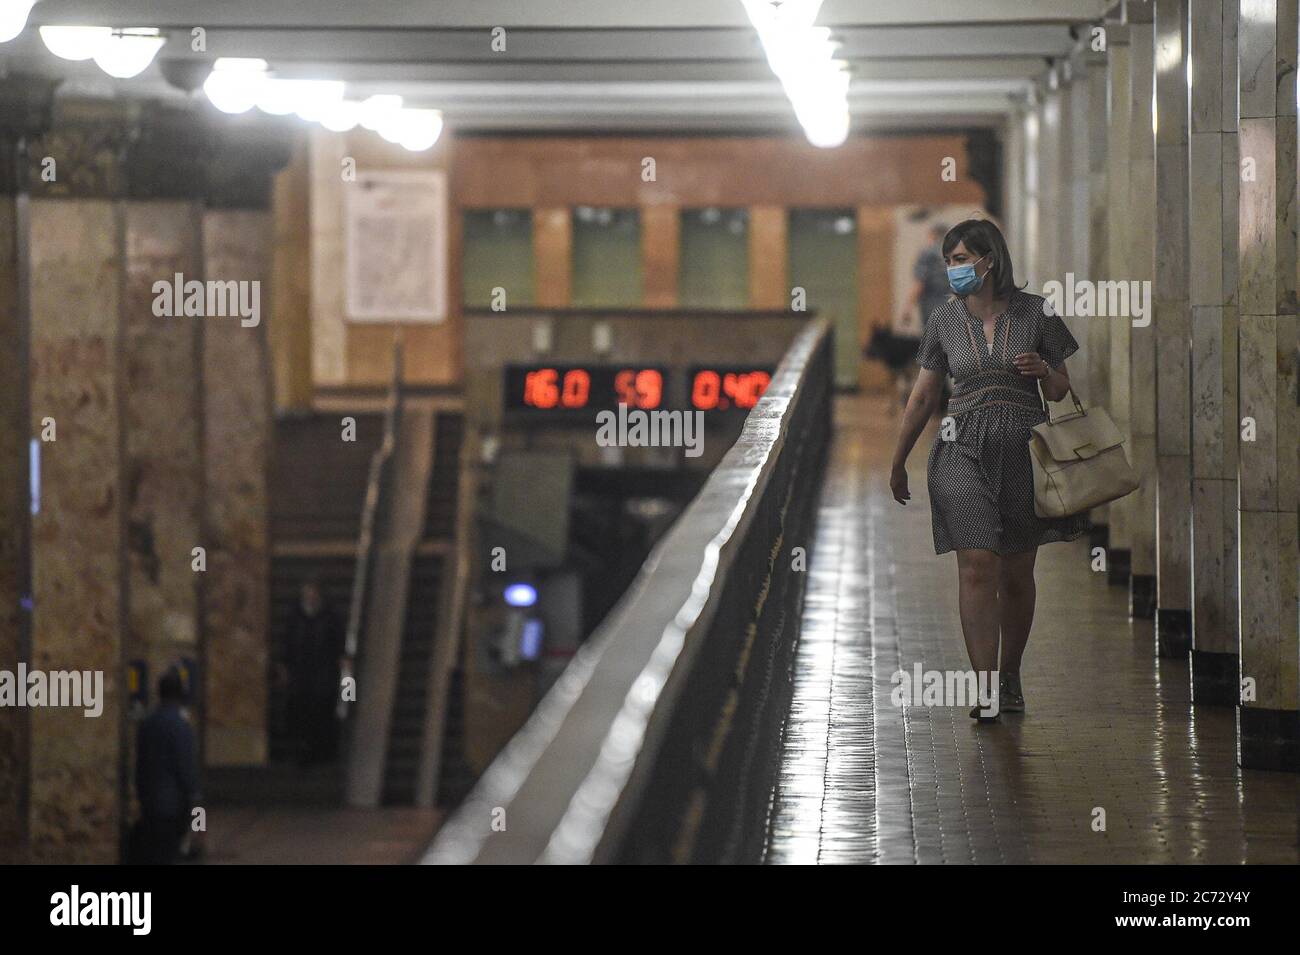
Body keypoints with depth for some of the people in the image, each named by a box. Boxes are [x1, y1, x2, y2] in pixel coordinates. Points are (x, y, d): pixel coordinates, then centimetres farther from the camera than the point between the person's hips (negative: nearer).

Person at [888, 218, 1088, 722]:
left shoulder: (1035, 314, 0)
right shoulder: (944, 320, 4)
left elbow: (1060, 391, 8)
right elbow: (923, 397, 12)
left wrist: (1043, 371, -15)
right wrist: (898, 463, 17)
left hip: (1023, 451, 0)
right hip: (965, 452, 0)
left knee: (1017, 574, 8)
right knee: (977, 570, -11)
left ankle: (1010, 677, 28)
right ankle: (985, 693, -13)